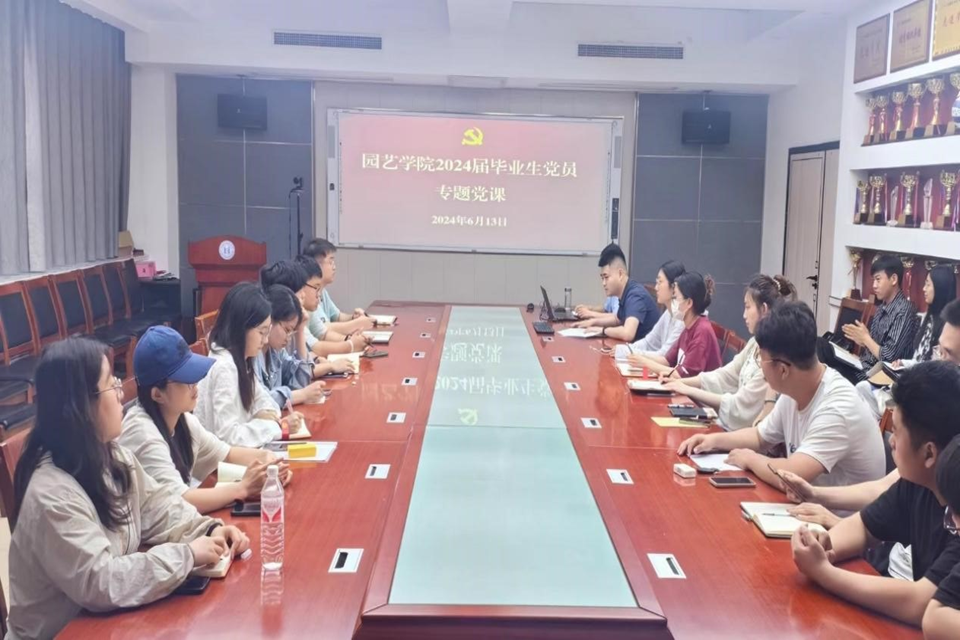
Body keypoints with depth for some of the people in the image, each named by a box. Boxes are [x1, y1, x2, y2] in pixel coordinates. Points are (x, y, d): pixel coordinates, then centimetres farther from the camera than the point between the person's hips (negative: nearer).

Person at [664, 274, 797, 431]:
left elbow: (741, 406, -20)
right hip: (742, 428, 7)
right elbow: (726, 375, 9)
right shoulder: (756, 343, 8)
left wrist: (690, 391, -15)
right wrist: (681, 382, -3)